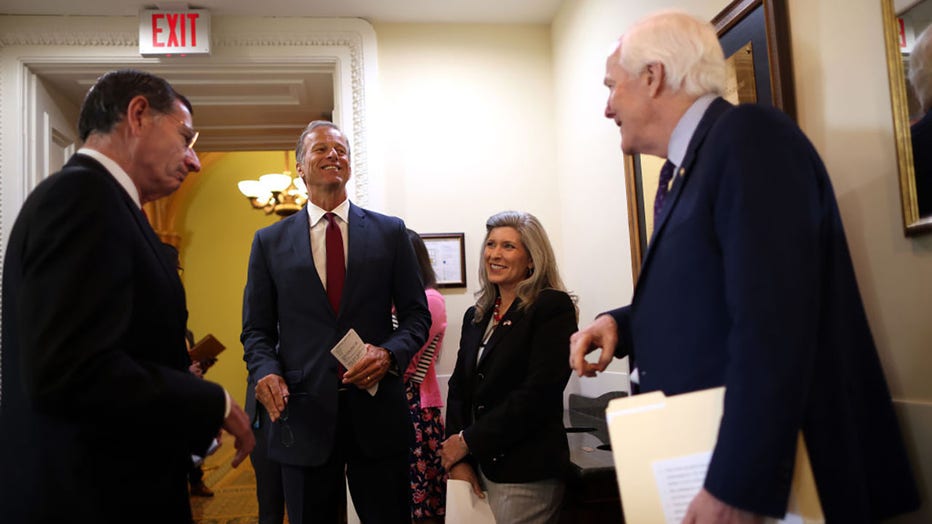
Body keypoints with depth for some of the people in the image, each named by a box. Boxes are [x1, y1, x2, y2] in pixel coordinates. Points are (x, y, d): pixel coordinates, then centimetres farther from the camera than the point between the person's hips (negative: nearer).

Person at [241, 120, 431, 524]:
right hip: (303, 415, 0)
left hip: (377, 413, 0)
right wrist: (266, 370, -12)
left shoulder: (390, 232, 6)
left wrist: (390, 353, -13)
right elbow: (256, 329, 8)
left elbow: (417, 315, 6)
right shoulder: (270, 242, 7)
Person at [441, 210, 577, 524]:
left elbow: (538, 392, -16)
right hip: (476, 470, 6)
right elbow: (458, 390, 10)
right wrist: (457, 459, -4)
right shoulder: (476, 316, 13)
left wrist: (468, 441, -12)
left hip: (525, 475, -5)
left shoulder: (553, 307, -7)